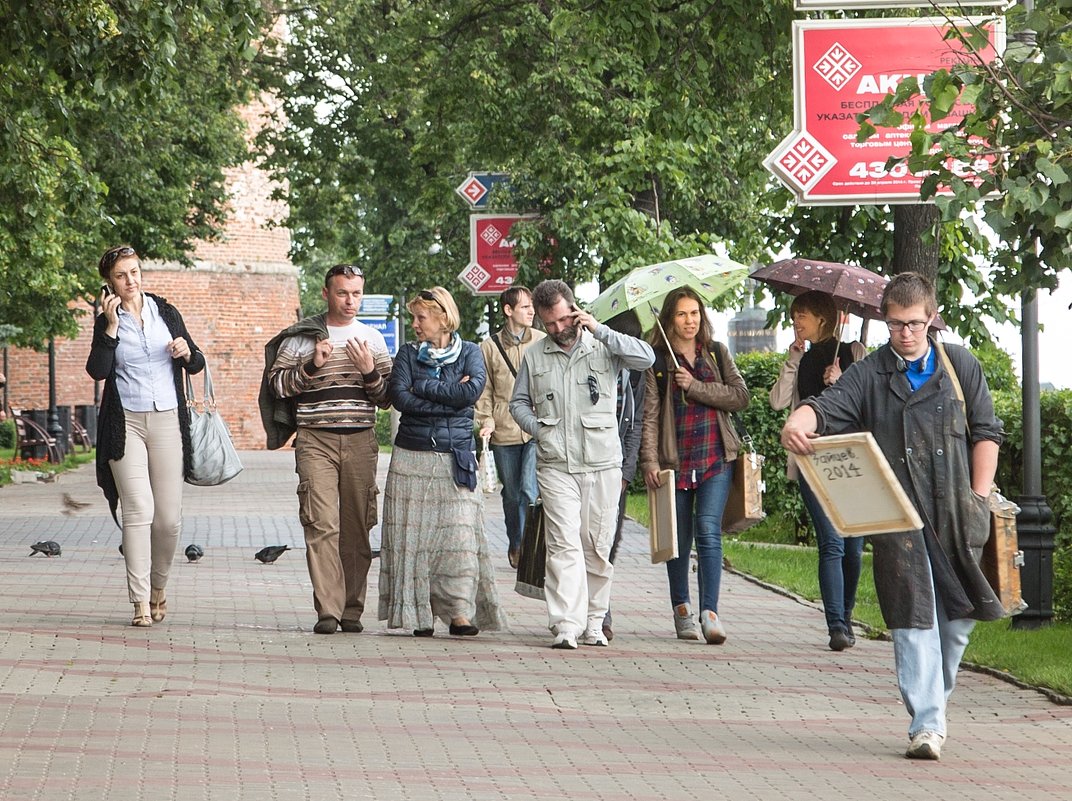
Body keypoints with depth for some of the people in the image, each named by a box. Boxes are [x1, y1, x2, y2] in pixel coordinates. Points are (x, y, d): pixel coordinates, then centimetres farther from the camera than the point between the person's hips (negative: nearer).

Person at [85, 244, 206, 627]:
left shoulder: (166, 312, 10)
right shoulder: (107, 322, 4)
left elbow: (197, 365, 15)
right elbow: (97, 370, -11)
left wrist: (185, 352, -7)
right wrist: (111, 325, -14)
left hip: (168, 422, 2)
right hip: (125, 423, -2)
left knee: (169, 518, 0)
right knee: (138, 510, -14)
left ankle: (158, 585, 24)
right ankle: (141, 602, -12)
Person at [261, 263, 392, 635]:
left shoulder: (373, 339, 14)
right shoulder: (301, 337, 6)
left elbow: (387, 398, 13)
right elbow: (276, 384, 2)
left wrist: (369, 371, -5)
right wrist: (311, 365, -10)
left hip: (361, 441, 3)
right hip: (315, 440, -3)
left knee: (357, 528, 2)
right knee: (322, 524, -12)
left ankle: (352, 610, 9)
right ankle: (327, 610, -14)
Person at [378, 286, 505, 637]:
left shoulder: (469, 352, 8)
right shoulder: (408, 354, 11)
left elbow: (473, 391, -11)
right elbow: (400, 397, -6)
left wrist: (423, 387, -6)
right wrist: (450, 397, -8)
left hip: (456, 457, -1)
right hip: (412, 454, 1)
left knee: (459, 532, -9)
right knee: (415, 533, -3)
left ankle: (460, 612, -8)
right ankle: (420, 615, 1)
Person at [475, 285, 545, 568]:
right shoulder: (489, 347, 4)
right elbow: (484, 389, 10)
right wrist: (486, 420, -3)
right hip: (504, 433, 1)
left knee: (529, 491, -15)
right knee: (511, 495, 12)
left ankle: (526, 548, -7)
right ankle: (515, 546, 29)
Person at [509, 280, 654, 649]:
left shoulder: (602, 348, 5)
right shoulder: (535, 357, 12)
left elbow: (646, 357, -11)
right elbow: (518, 402, 22)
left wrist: (600, 331, -11)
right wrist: (537, 428, 2)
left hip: (602, 464, 0)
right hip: (555, 466, 0)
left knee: (598, 546, 5)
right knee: (564, 544, -12)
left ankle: (594, 622, 16)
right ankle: (565, 626, -18)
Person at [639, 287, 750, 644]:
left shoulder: (717, 353, 10)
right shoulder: (657, 361, 3)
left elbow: (740, 396, 2)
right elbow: (649, 414, -2)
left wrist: (696, 387, -8)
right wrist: (649, 461, -11)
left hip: (716, 457, 0)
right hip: (676, 460, 0)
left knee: (708, 530, -13)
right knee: (679, 538, 7)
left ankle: (710, 612, -17)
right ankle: (681, 609, 22)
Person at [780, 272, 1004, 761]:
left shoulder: (961, 366, 11)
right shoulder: (869, 375, 7)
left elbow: (986, 432, 12)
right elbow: (827, 406, -7)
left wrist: (979, 496, 3)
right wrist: (798, 423, -31)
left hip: (957, 513, 2)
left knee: (958, 615, 4)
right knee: (913, 616, -9)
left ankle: (935, 699, 26)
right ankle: (927, 724, -10)